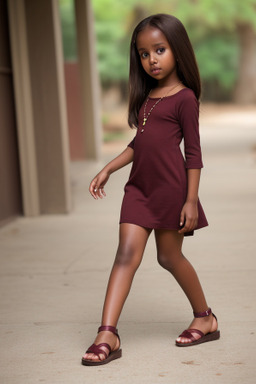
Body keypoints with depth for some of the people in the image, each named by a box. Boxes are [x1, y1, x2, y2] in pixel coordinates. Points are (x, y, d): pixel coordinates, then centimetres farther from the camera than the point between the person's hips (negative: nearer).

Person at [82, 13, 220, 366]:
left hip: (170, 187, -6)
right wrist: (108, 169, 16)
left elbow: (193, 152, -8)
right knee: (127, 252, -6)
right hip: (140, 185, 6)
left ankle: (205, 318, 28)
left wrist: (191, 199, -12)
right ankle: (107, 335, -11)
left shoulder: (184, 97, -6)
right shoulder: (146, 96, 15)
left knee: (169, 255, 6)